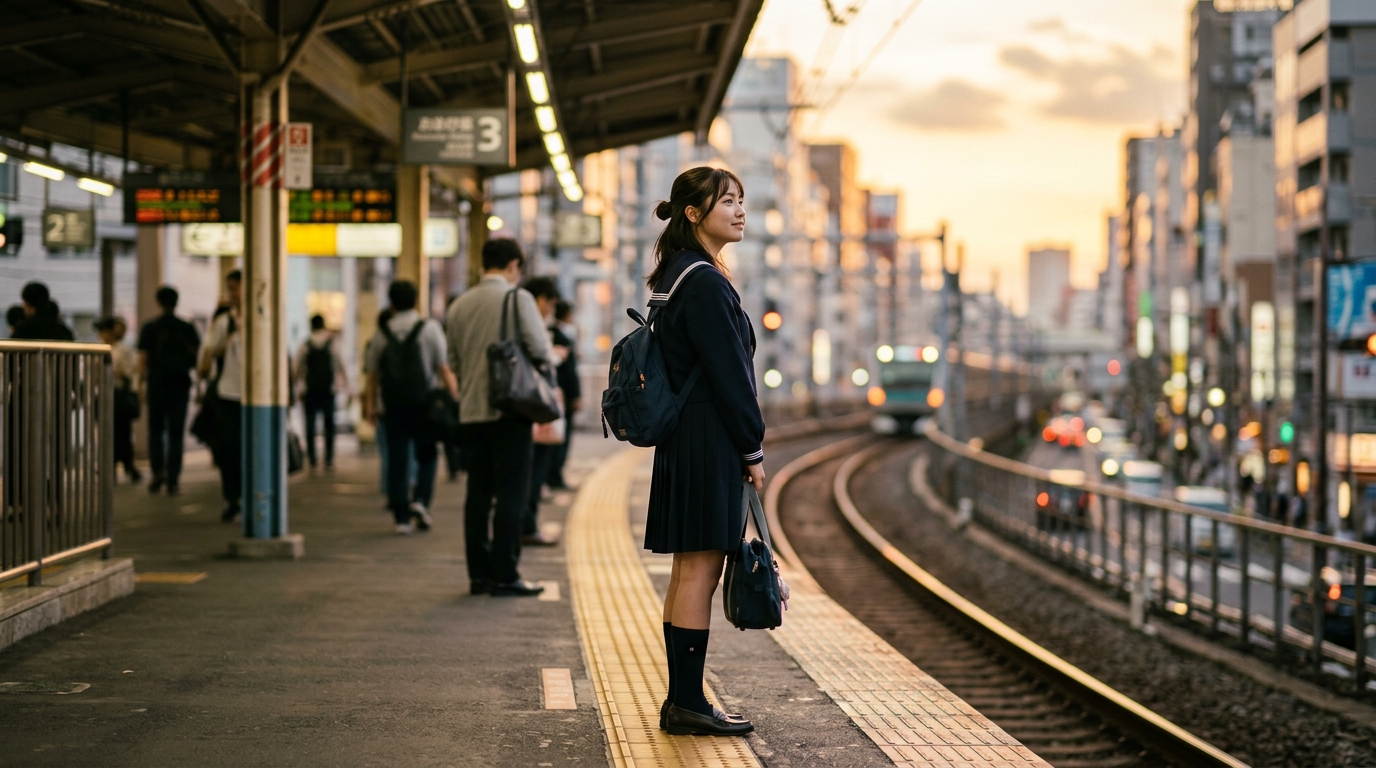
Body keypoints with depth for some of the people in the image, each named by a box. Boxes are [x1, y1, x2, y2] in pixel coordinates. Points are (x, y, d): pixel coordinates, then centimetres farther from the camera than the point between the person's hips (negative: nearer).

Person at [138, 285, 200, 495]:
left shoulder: (149, 328, -1)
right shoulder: (187, 328, 3)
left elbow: (142, 359, -3)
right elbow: (198, 357, 1)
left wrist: (142, 384, 2)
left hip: (157, 383, -1)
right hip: (181, 383, 1)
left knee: (155, 429, 12)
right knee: (176, 432, 4)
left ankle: (158, 472, -2)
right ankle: (173, 480, 0)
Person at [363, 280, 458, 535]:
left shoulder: (382, 332, 5)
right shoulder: (429, 328, -2)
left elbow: (373, 374, 7)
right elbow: (444, 369, -5)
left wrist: (370, 405, 14)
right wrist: (456, 399, 0)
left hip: (393, 406, 2)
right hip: (424, 404, -2)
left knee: (396, 462, 4)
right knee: (427, 456, 12)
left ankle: (402, 518, 3)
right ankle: (421, 499, -9)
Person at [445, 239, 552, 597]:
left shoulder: (460, 305, 9)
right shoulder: (518, 298, -7)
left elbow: (453, 361, 13)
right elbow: (541, 350, -12)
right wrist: (549, 360, 9)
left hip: (471, 410, 6)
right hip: (509, 409, -5)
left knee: (478, 493, 9)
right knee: (511, 494, -2)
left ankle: (479, 573, 11)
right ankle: (504, 575, -4)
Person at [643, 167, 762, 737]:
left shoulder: (680, 275, 16)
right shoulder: (704, 282, -15)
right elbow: (729, 371, -16)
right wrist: (753, 449, -11)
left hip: (686, 439, 10)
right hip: (709, 444, -10)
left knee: (689, 573, 11)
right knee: (700, 569, -5)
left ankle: (682, 700, 16)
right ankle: (688, 703, -1)